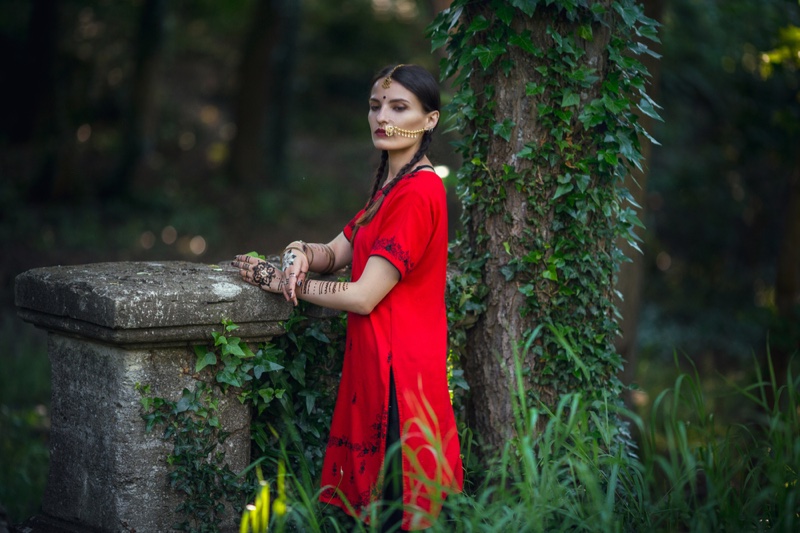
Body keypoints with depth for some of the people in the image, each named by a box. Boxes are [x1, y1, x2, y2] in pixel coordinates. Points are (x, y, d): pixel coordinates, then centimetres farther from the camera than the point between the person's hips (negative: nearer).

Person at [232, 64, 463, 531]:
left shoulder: (417, 193, -17)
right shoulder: (391, 186, 15)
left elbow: (363, 297, -19)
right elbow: (335, 254, 14)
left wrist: (278, 280, -10)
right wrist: (300, 253, -9)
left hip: (398, 366, -10)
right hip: (374, 359, 10)